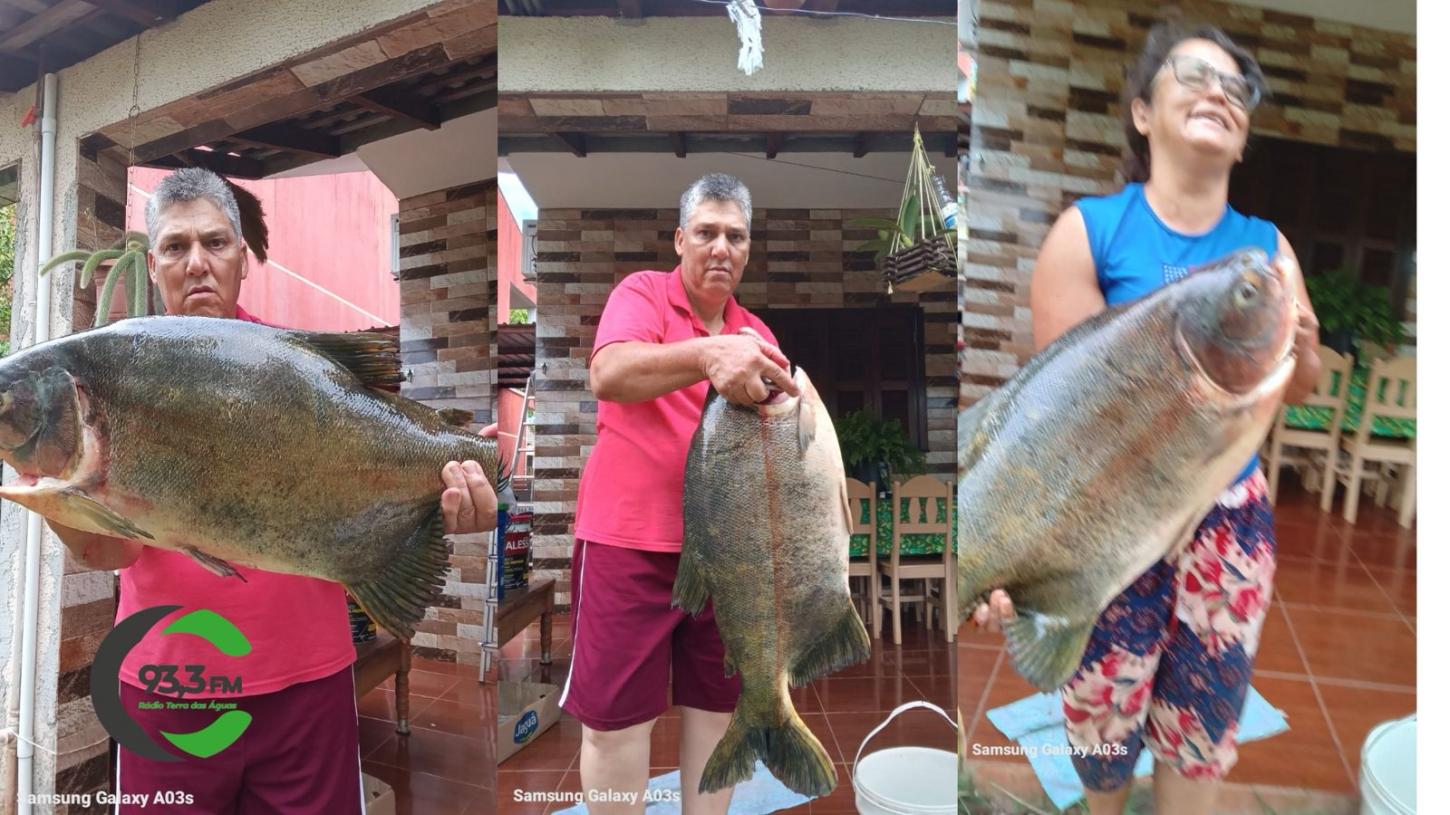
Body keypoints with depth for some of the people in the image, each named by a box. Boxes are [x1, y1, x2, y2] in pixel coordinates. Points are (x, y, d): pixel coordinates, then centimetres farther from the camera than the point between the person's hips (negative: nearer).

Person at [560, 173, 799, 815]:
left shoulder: (756, 334, 10)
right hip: (630, 536, -4)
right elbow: (607, 375, -22)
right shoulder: (642, 292, -3)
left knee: (717, 700, 15)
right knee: (615, 712, 5)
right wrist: (706, 354, -37)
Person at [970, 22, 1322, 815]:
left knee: (1200, 724, 16)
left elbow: (1295, 391, 10)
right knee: (1100, 716, 11)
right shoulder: (1090, 229, -12)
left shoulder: (1267, 246, 2)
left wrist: (1299, 349, -14)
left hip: (1230, 523, 4)